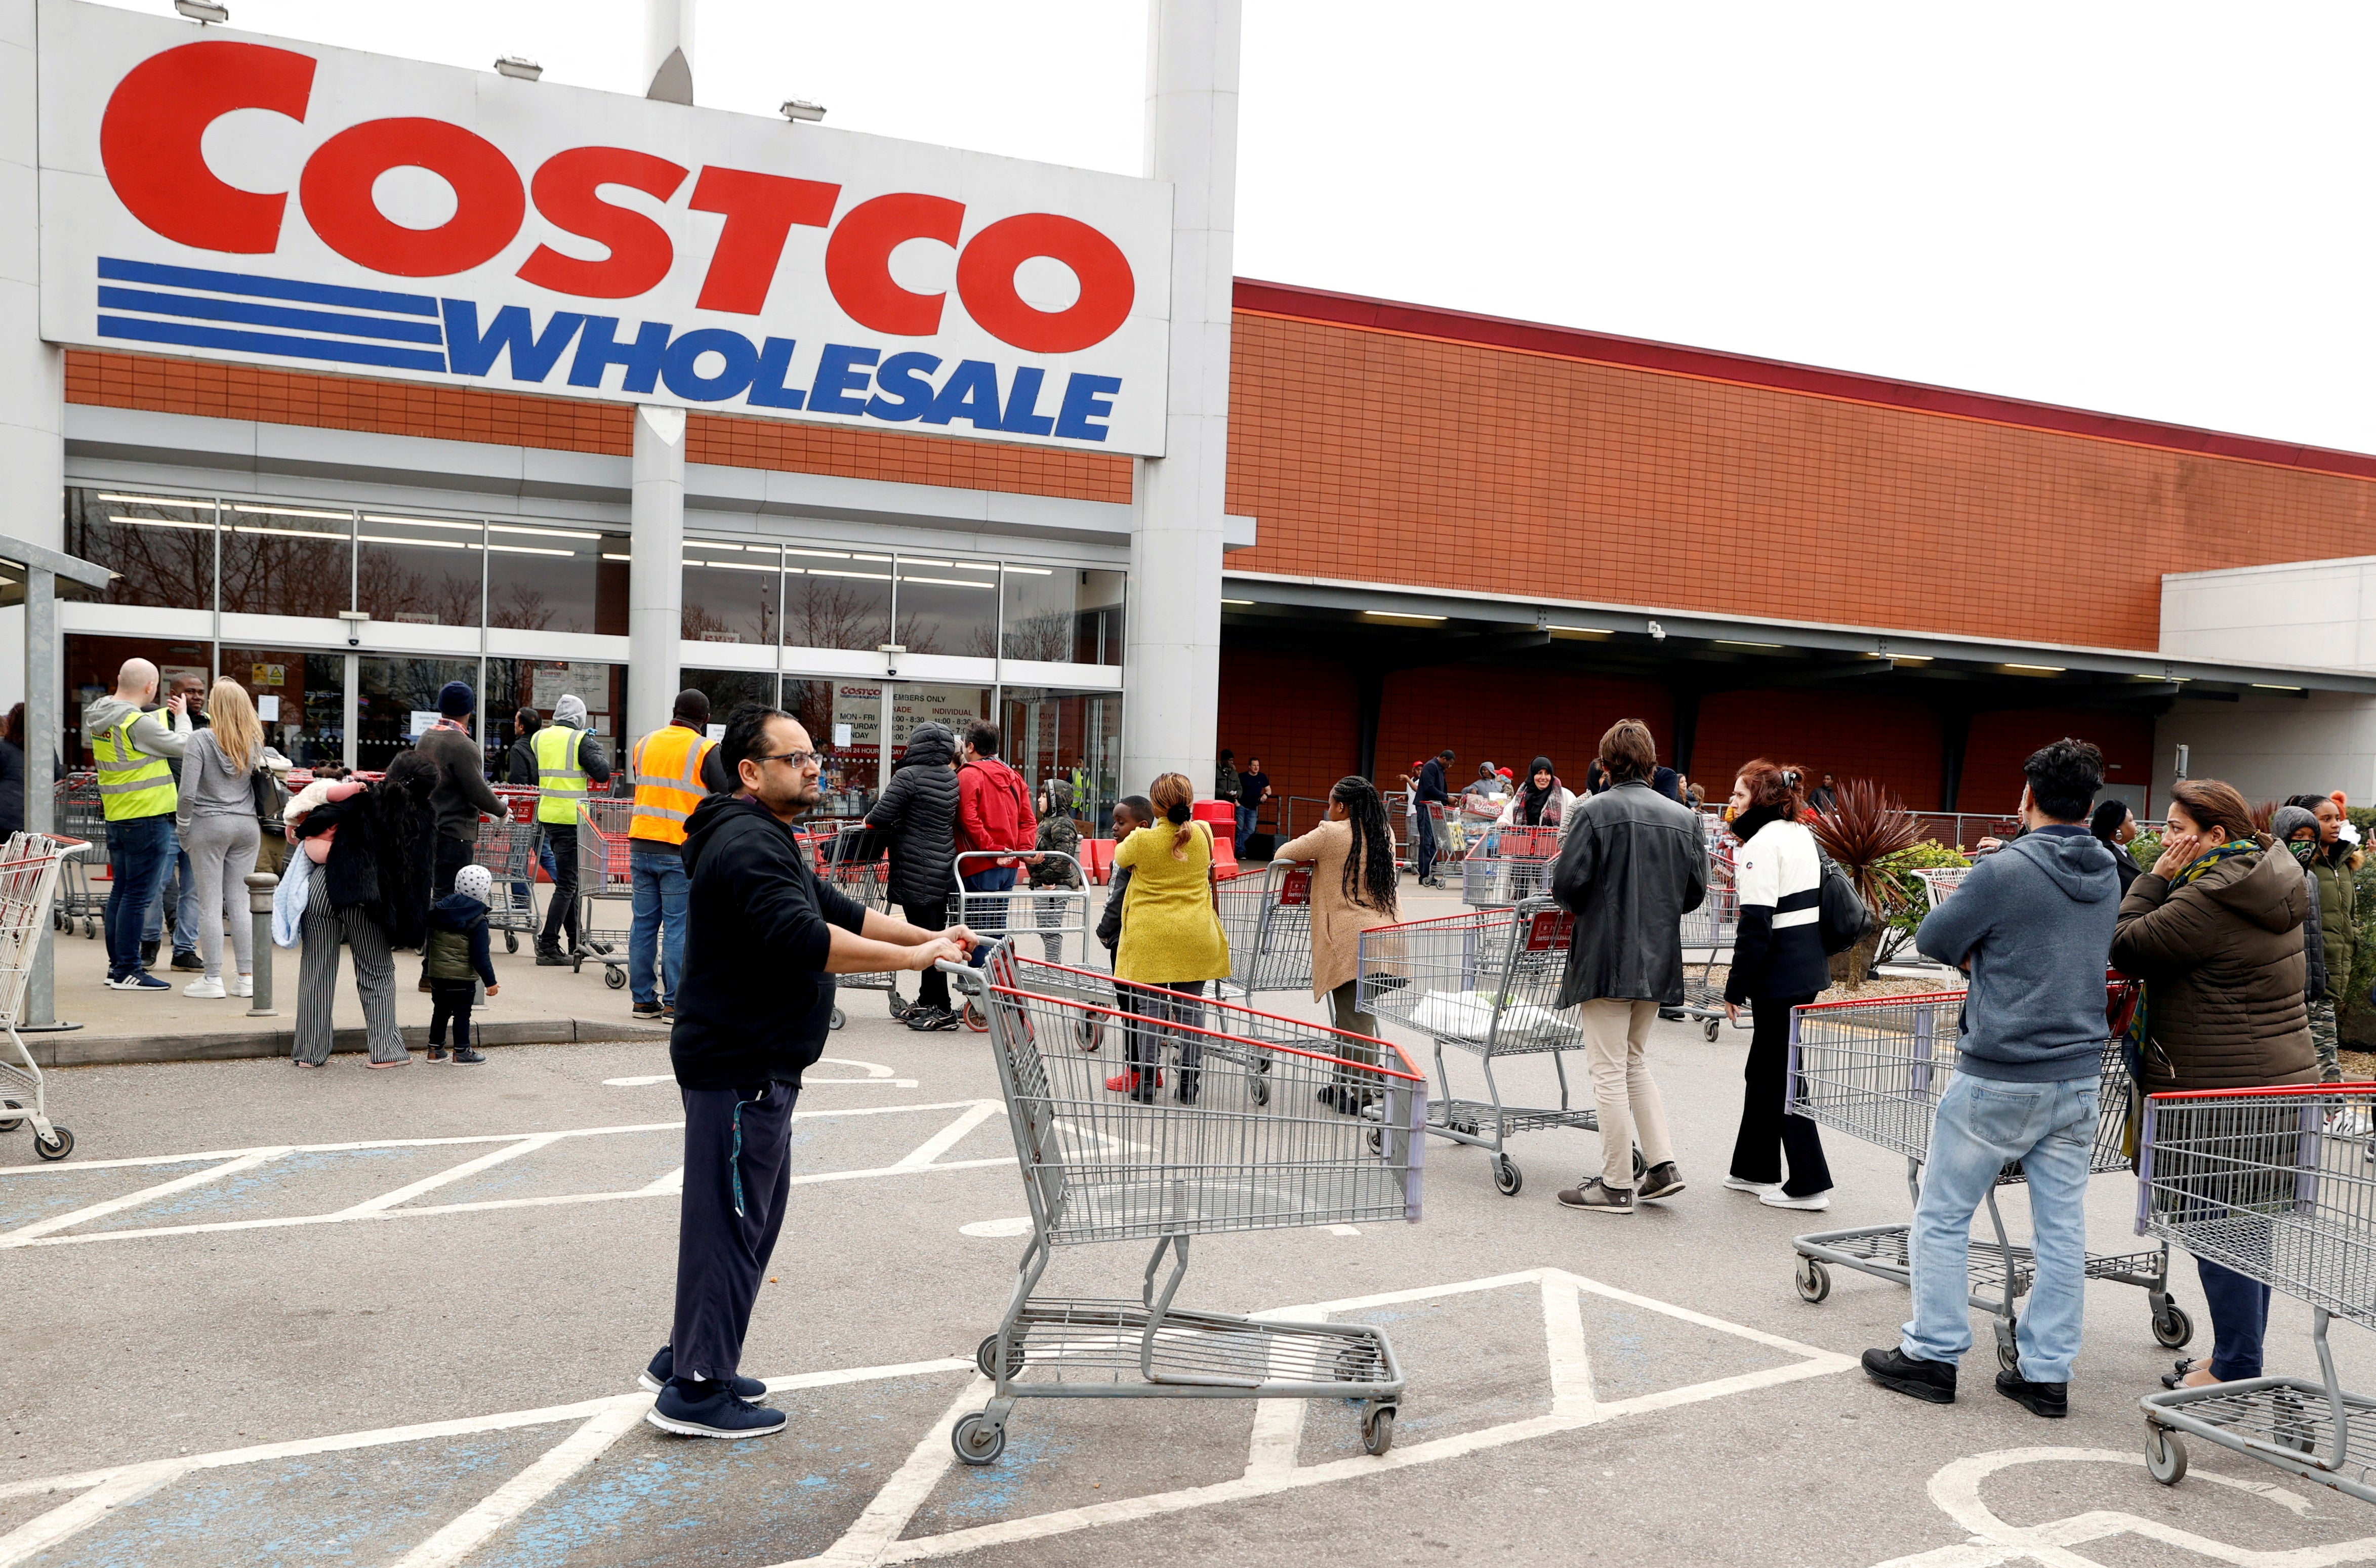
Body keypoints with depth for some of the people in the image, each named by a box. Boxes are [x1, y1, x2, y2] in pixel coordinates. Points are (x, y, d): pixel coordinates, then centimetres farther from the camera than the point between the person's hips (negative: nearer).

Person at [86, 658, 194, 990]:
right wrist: (181, 716, 4)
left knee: (121, 890, 16)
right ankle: (127, 971, -1)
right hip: (147, 817, -9)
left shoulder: (98, 716, 8)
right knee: (138, 894, -4)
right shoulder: (138, 723, -19)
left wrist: (167, 714, 14)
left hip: (115, 815, 9)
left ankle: (117, 963, 22)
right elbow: (183, 747, -11)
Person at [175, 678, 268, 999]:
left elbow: (187, 793, -11)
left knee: (210, 903, 1)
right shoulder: (253, 742, 5)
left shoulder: (201, 739, -9)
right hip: (247, 827, 4)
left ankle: (213, 979, 3)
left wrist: (183, 830, -2)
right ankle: (247, 977, 8)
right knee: (240, 901, 9)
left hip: (209, 825, -4)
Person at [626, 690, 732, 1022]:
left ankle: (642, 999, 14)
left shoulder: (644, 744, 12)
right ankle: (675, 1003, -1)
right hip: (683, 850, -5)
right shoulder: (707, 751, -6)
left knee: (644, 923, 10)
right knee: (678, 926, -2)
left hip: (641, 845, 5)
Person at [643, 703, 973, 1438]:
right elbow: (803, 940, -32)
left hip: (753, 1065, 11)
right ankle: (696, 1391, 6)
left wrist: (930, 937, 8)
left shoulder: (769, 840, 18)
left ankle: (685, 1356, 30)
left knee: (753, 1211, 19)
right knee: (730, 1220, -4)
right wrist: (910, 958, -31)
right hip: (737, 1066, -11)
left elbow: (837, 910, 18)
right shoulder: (749, 845, -19)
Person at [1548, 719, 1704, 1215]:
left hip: (1605, 958, -6)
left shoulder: (1597, 811, -11)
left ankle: (1617, 1186, 7)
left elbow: (1567, 882, -15)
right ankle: (1663, 1165, 16)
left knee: (1609, 1071, 2)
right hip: (1658, 962, 6)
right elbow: (1695, 892, 7)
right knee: (1635, 1062, 22)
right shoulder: (1683, 817, 6)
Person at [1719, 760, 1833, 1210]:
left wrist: (1736, 987, -13)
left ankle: (1809, 1184, 3)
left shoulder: (1761, 845, -15)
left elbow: (1756, 925, -19)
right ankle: (1755, 1169, 26)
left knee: (1782, 1076, -1)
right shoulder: (1803, 835, 13)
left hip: (1780, 978, -10)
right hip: (1811, 966, 10)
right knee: (1764, 1068, 18)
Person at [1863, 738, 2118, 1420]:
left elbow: (1933, 939, -9)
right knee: (2062, 1229, 10)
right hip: (2078, 1076, 6)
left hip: (1999, 1078, -6)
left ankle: (1932, 1354, 13)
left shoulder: (2006, 871, -17)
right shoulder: (2107, 879, 5)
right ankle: (2047, 1372, 16)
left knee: (1943, 1216, 7)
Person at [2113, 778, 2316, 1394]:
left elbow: (2127, 948, -15)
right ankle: (2241, 1357, 26)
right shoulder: (2270, 887, 12)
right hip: (2283, 1081, 10)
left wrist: (2156, 878, -7)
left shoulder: (2208, 901, -20)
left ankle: (2235, 1370, 6)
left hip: (2224, 1094, -10)